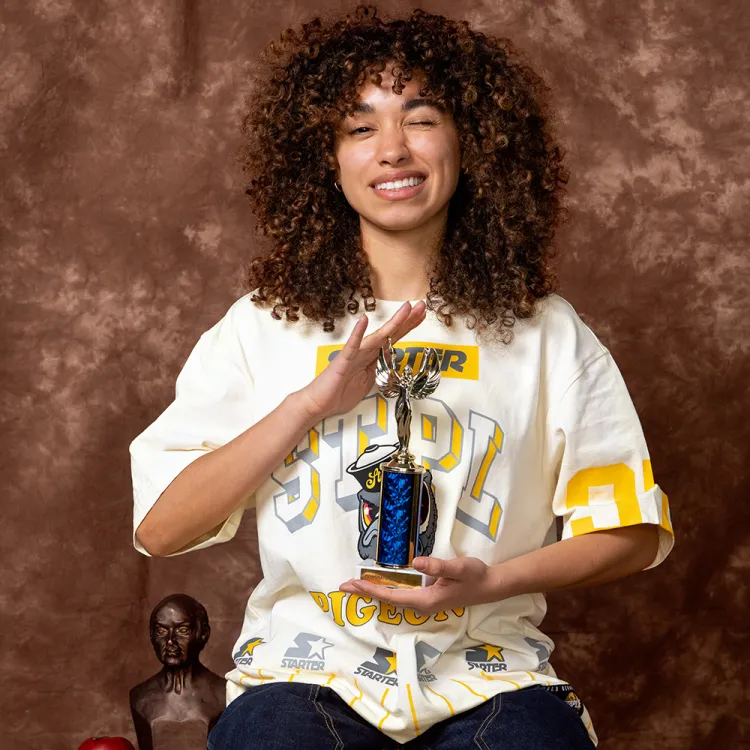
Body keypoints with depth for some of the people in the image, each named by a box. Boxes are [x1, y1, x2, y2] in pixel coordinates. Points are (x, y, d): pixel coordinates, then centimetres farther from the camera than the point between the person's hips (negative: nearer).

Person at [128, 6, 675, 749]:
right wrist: (309, 404, -10)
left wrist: (493, 581, -10)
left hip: (487, 672, 1)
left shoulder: (545, 332, 5)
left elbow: (632, 531, 7)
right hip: (307, 664, 0)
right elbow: (159, 528, -1)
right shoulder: (263, 326, 5)